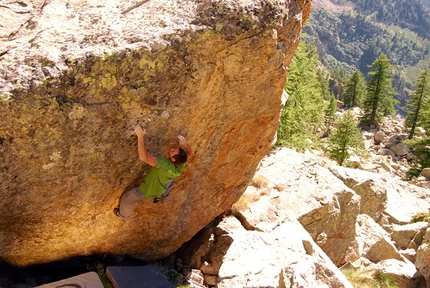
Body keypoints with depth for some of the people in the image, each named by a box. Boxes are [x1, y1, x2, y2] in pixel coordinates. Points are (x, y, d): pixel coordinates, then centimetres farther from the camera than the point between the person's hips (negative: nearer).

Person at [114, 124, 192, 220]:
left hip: (147, 191, -6)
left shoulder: (165, 164, -48)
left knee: (127, 198, 21)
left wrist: (140, 136, -56)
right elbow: (189, 153, -9)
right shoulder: (180, 165, -28)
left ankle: (124, 215, 50)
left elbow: (144, 157, -57)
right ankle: (162, 195, 71)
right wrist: (185, 144, -32)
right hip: (160, 190, 6)